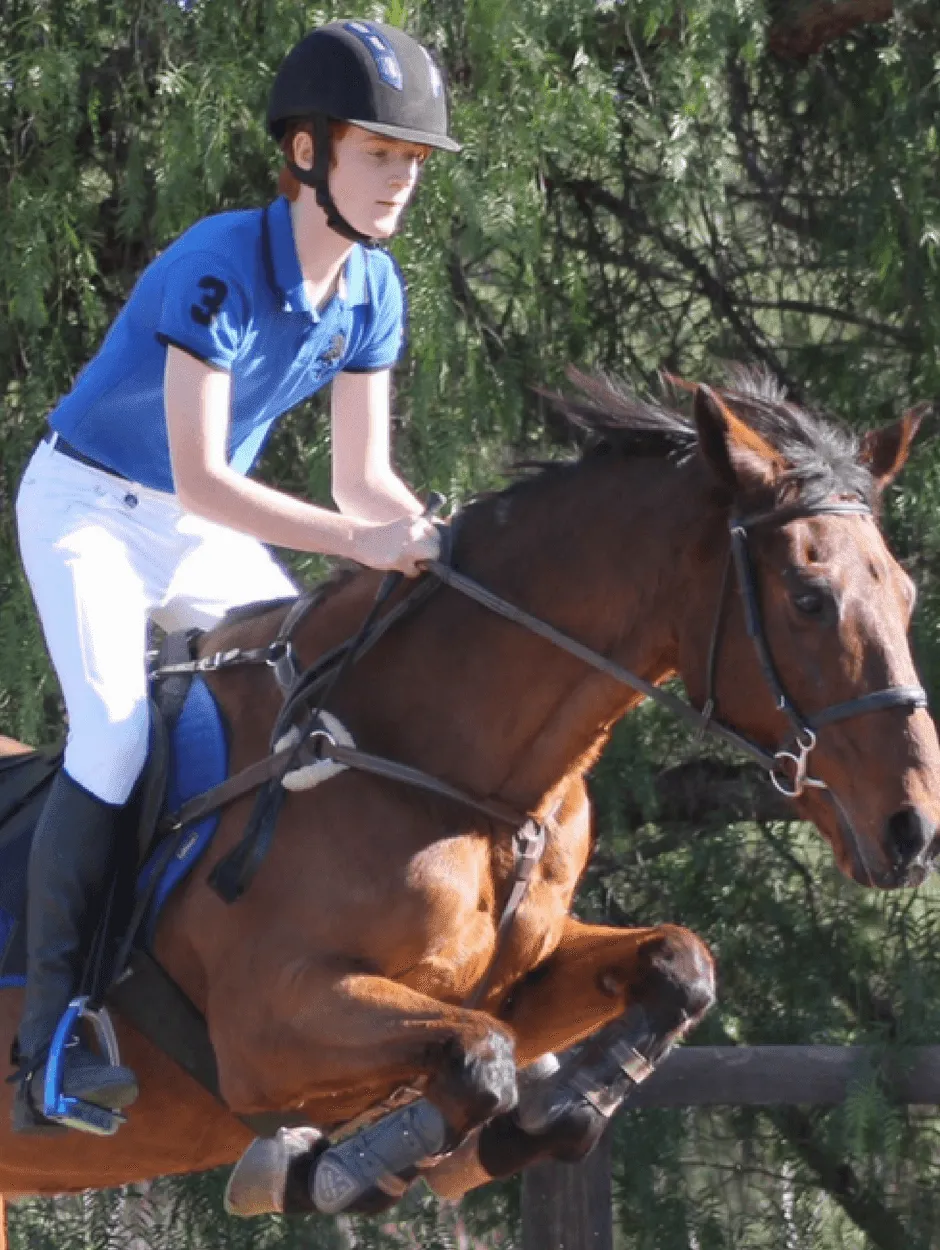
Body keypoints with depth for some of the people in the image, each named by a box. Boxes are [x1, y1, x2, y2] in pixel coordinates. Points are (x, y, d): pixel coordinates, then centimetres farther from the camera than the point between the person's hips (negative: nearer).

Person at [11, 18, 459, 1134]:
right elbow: (201, 477, -33)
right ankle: (50, 1043, -22)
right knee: (114, 737, -23)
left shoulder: (370, 288, -7)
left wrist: (444, 541, -23)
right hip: (88, 509, -8)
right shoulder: (221, 268, -29)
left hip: (204, 531, 8)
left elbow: (361, 478, -3)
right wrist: (360, 540, -40)